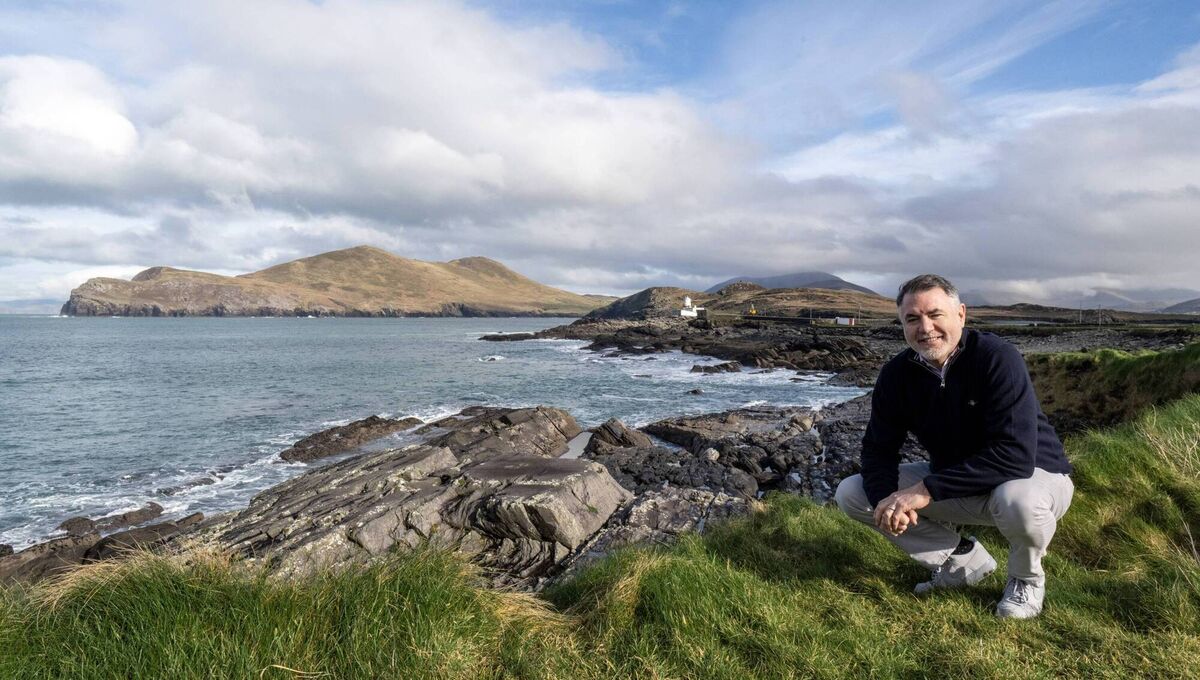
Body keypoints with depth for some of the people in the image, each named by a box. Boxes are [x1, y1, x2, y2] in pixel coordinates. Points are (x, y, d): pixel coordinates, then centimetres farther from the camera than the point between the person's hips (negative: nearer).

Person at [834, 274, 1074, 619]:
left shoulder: (998, 359, -26)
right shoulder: (897, 374, -11)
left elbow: (1015, 455, -35)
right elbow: (878, 448, -8)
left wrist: (928, 489, -37)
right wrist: (886, 500, -29)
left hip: (1033, 475, -4)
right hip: (953, 482, 5)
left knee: (1020, 501, -41)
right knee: (851, 493, -9)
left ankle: (1027, 577, -3)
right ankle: (963, 559, 7)